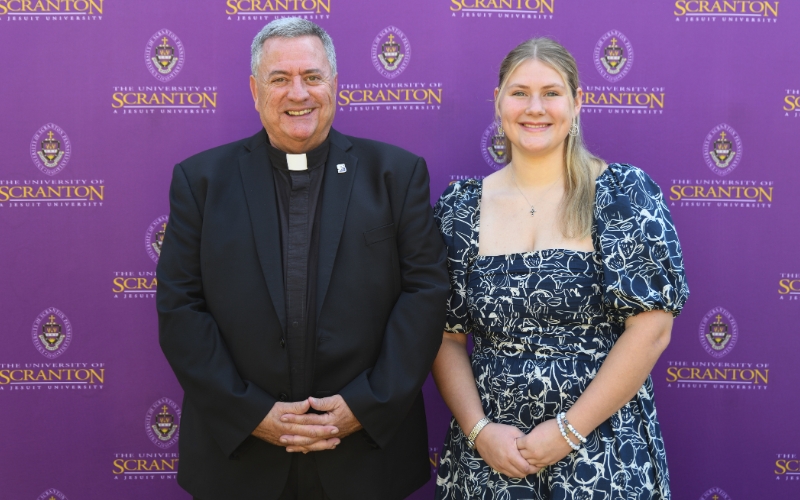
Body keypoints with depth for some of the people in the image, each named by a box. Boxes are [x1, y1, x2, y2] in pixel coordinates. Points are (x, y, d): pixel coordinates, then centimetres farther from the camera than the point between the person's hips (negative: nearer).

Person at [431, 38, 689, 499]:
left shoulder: (624, 193, -7)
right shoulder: (460, 207, 1)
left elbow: (651, 328, -10)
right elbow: (446, 336, 2)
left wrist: (570, 429, -12)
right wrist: (479, 430, -10)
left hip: (603, 454, -2)